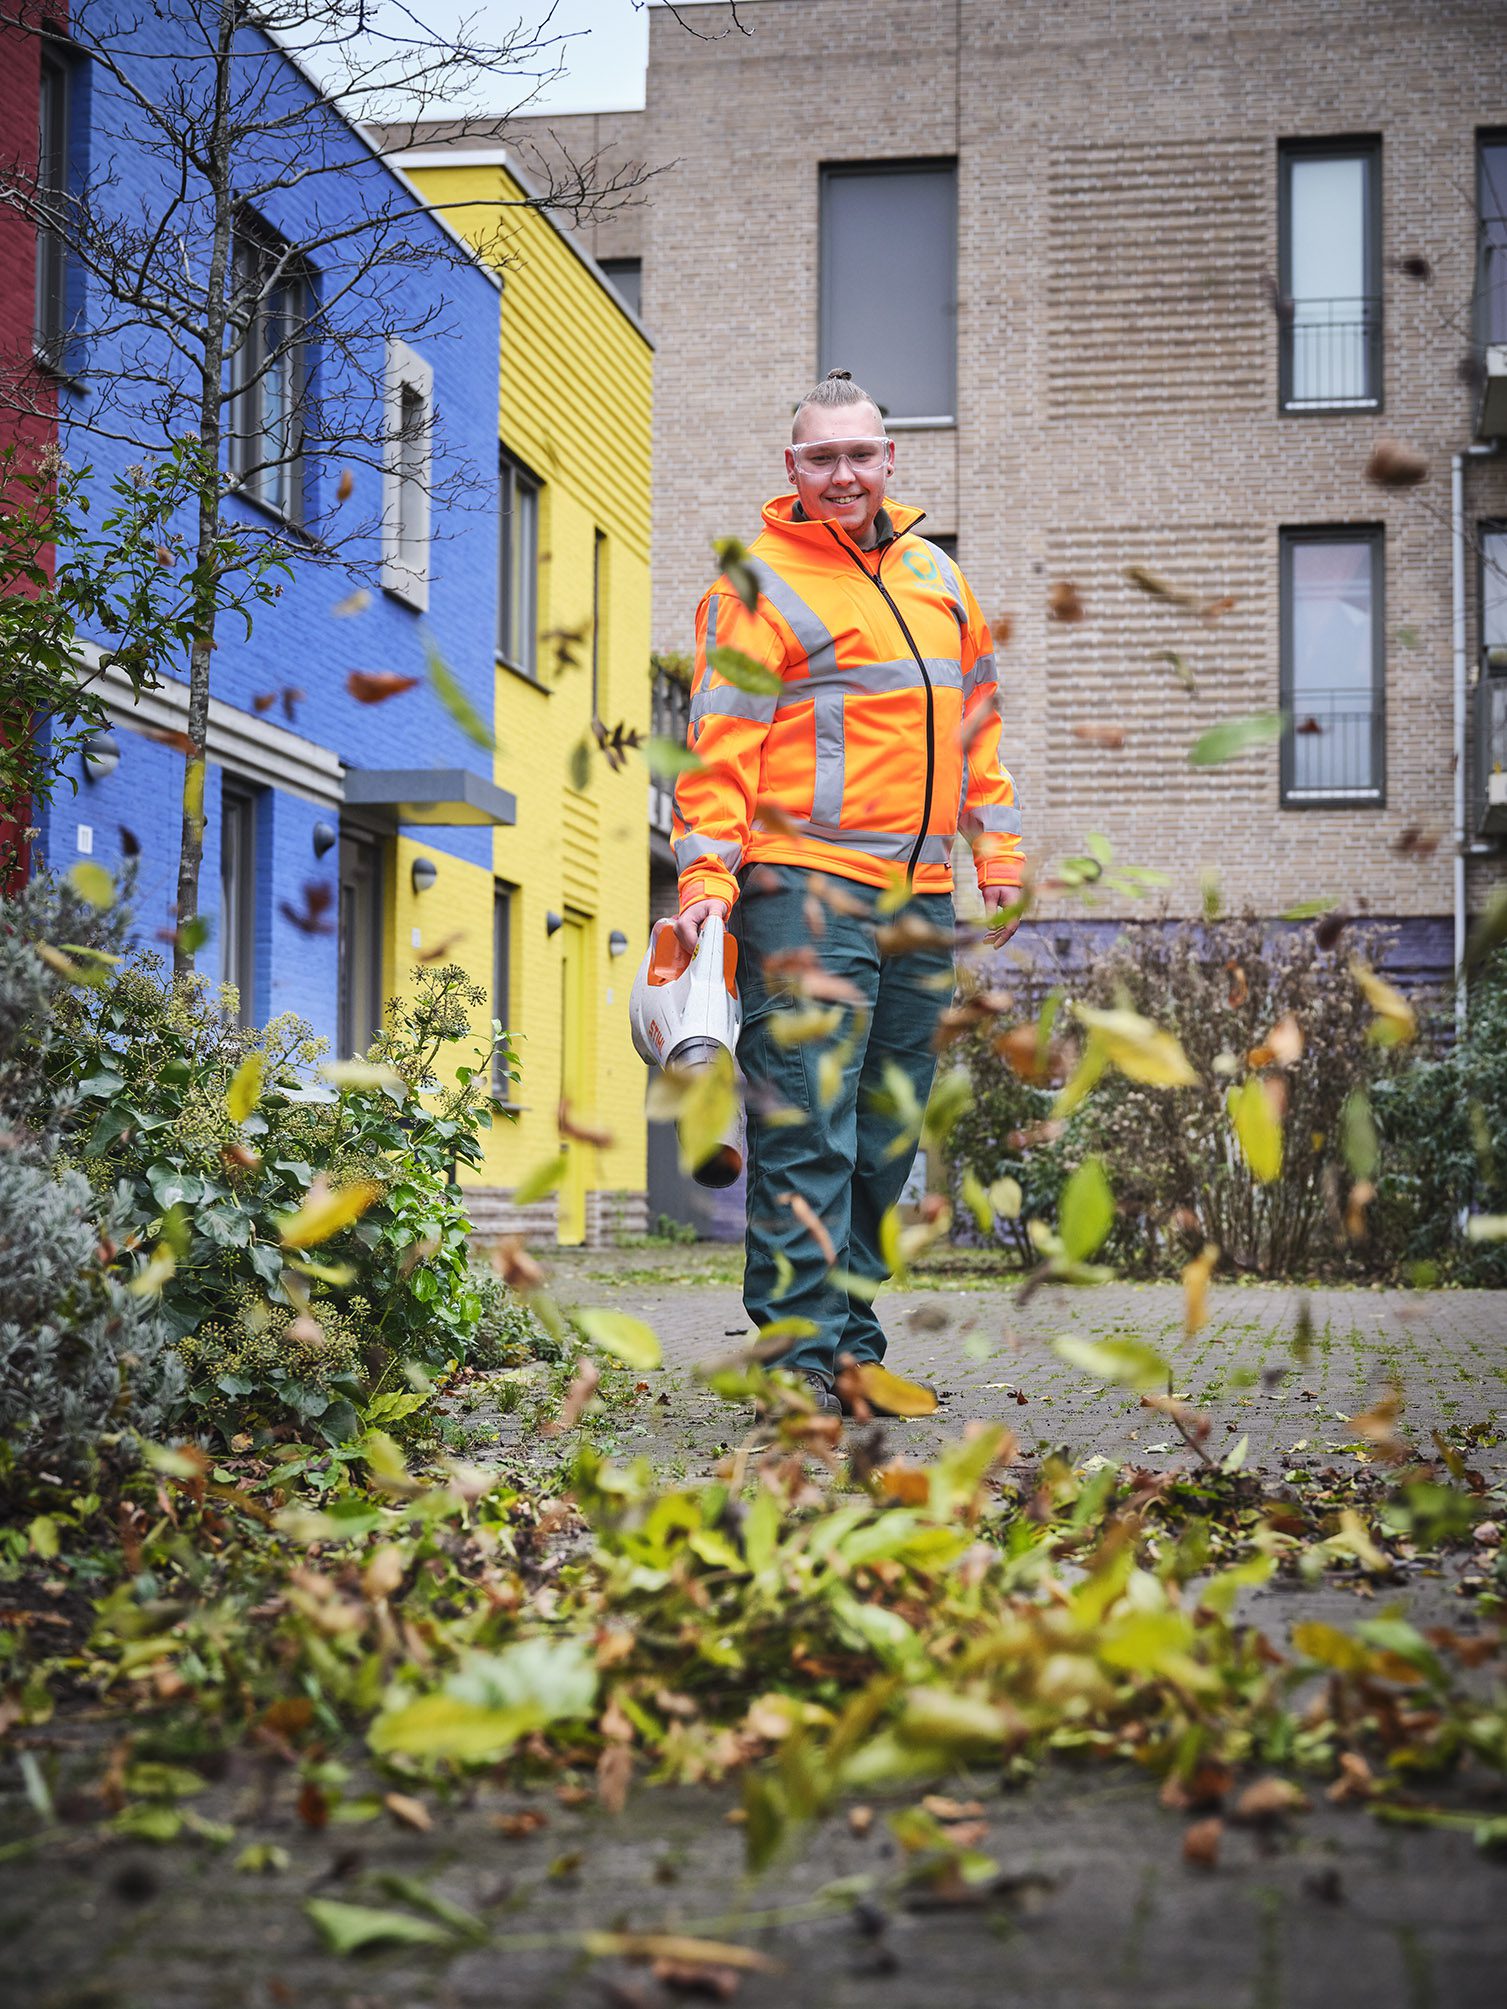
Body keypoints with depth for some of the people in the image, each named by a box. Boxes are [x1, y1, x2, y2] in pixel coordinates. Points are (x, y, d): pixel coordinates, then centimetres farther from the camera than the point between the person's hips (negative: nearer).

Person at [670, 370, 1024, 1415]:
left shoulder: (934, 576, 19)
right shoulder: (758, 586, -1)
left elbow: (977, 724, 24)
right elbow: (721, 741, -7)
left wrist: (1000, 855, 18)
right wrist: (708, 871, -17)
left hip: (921, 896, 7)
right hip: (805, 886, -6)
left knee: (888, 1135, 9)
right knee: (806, 1131, -11)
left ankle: (851, 1327, 18)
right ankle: (801, 1349, -8)